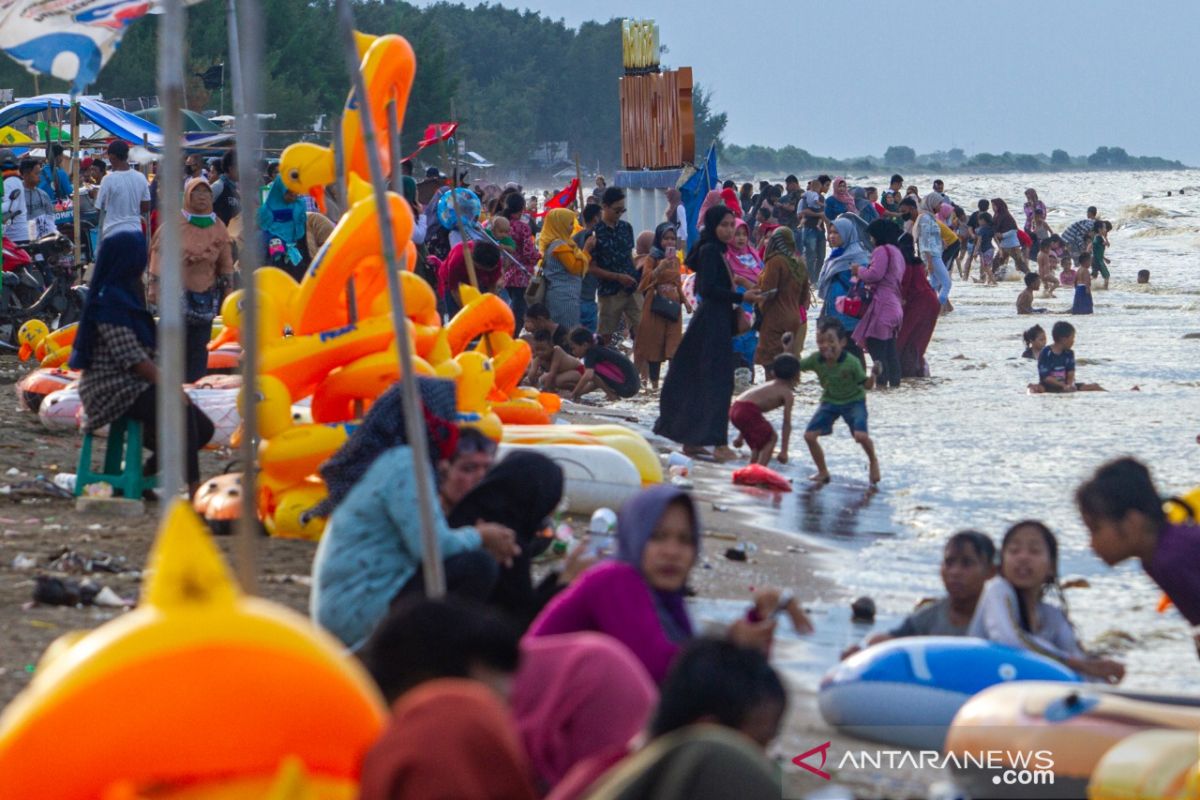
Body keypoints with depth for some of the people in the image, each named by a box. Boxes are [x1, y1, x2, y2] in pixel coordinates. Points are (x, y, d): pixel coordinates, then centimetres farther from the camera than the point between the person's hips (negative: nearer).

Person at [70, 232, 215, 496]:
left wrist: (168, 384, 5)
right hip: (113, 387, -10)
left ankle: (147, 474, 16)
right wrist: (168, 387, -17)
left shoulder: (126, 294, 15)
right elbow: (131, 357, -20)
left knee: (203, 429, 1)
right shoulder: (109, 301, -15)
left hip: (134, 384, 10)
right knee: (181, 411, -30)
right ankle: (195, 489, -32)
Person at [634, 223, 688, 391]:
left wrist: (685, 301, 11)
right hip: (656, 306, -5)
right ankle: (654, 381, 4)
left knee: (674, 345, -3)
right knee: (654, 344, -1)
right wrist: (660, 268, -26)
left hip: (673, 306, 5)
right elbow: (646, 279, -13)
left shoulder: (675, 260, 14)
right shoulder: (652, 259, -2)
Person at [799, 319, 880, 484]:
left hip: (853, 401, -4)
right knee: (809, 435, -8)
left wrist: (872, 378, -38)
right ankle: (823, 472, 13)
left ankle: (873, 462, 10)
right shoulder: (816, 360, -14)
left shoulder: (851, 363, -25)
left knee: (860, 434, -25)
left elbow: (865, 384, -17)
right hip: (829, 402, 4)